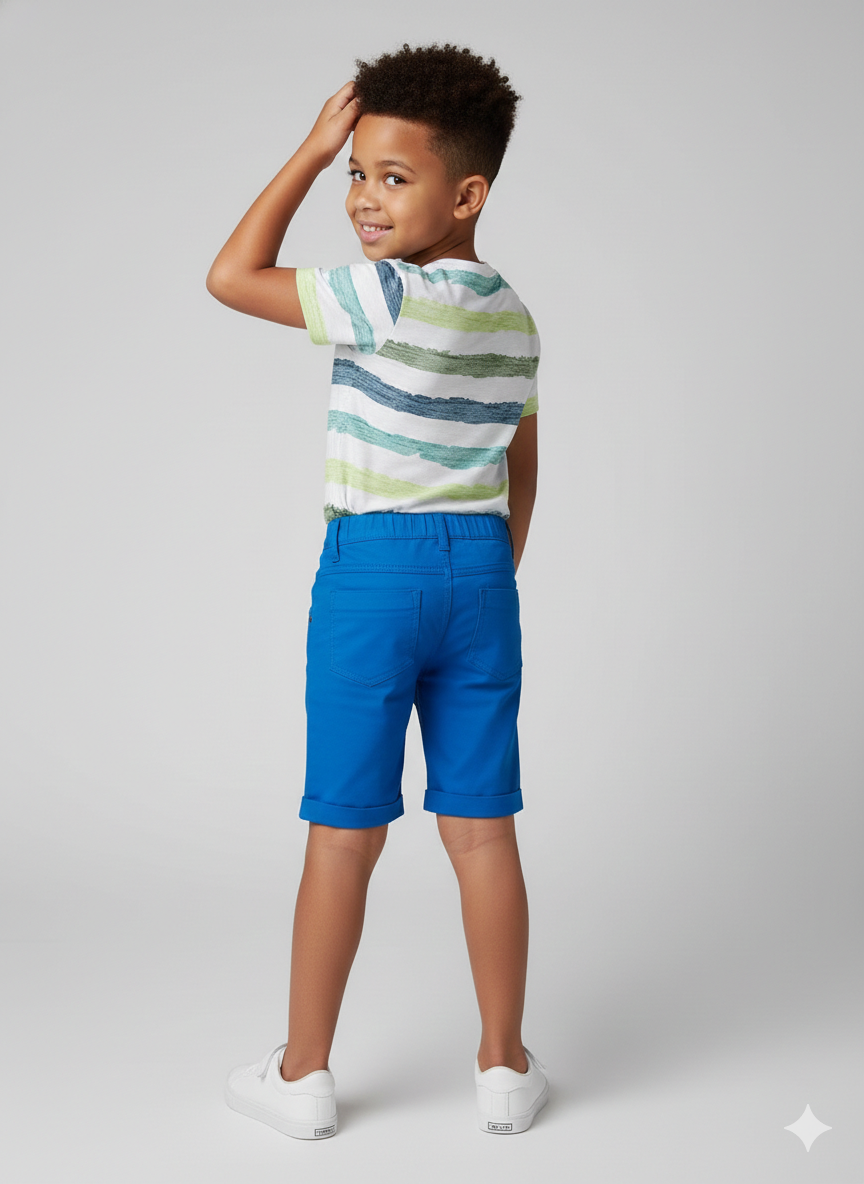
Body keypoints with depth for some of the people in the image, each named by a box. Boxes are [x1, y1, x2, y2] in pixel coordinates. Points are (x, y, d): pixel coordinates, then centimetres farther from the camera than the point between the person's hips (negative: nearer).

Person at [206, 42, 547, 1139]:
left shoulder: (386, 299, -15)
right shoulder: (514, 317, 9)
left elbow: (232, 276, -10)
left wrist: (308, 151, -4)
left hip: (373, 569, -6)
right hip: (482, 567, 6)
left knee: (344, 834, 4)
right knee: (480, 827, 10)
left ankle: (302, 1073, 18)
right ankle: (505, 1068, 20)